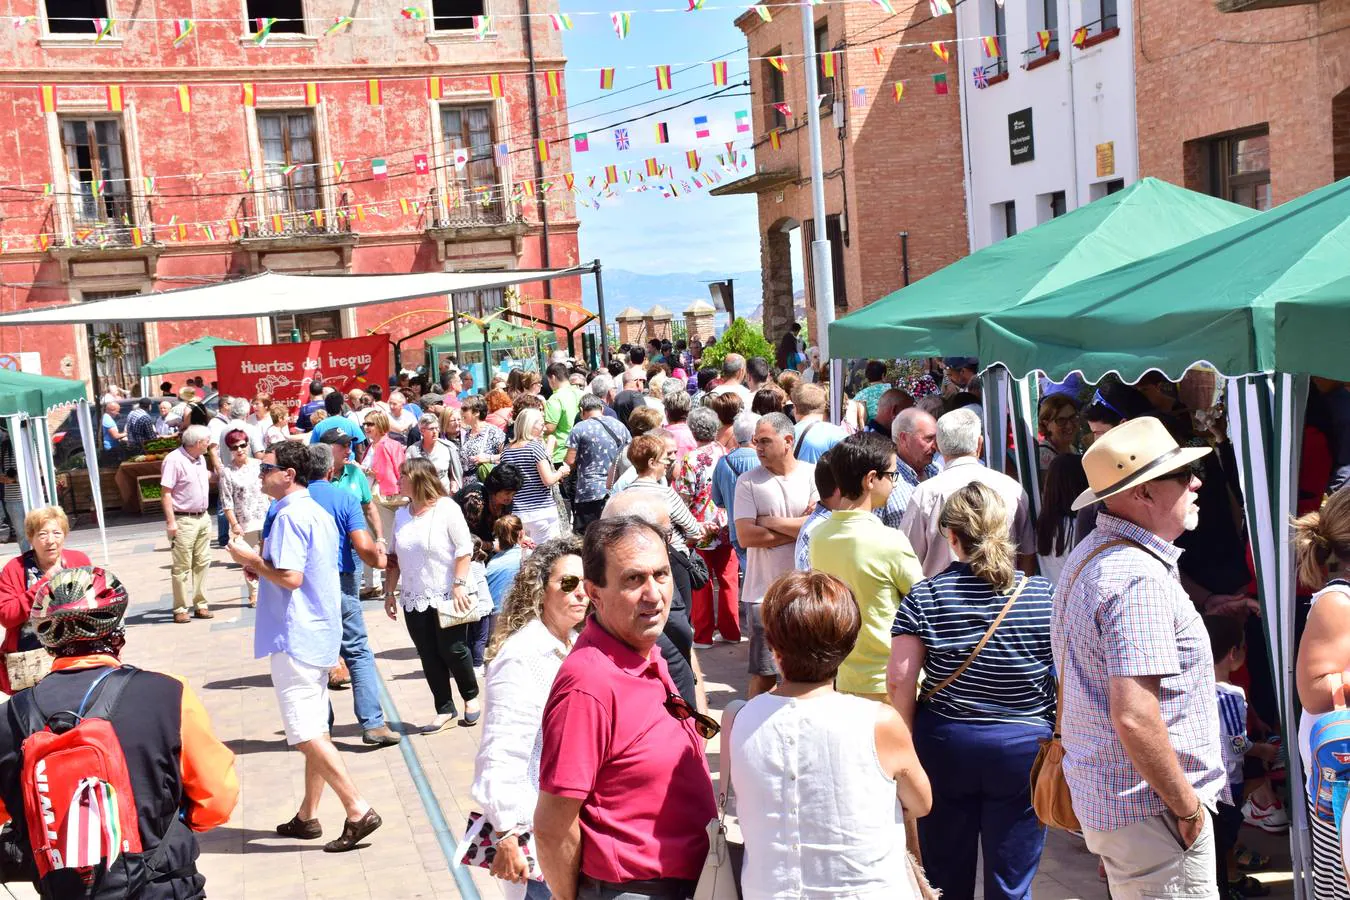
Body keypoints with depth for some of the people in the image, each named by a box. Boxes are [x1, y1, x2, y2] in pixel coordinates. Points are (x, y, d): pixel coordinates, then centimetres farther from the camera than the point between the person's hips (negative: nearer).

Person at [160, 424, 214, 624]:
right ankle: (180, 609, 5)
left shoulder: (200, 458, 10)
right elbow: (166, 493, -17)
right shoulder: (174, 460, -15)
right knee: (182, 566, -2)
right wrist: (171, 521, -20)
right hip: (183, 520, -8)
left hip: (203, 518, 8)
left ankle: (200, 604, 17)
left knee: (201, 563, 10)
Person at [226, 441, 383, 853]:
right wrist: (261, 563, 15)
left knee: (306, 733, -7)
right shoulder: (319, 513, 14)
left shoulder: (290, 515, -16)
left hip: (296, 638, -10)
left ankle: (358, 811, -8)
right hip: (320, 634, 10)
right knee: (315, 730, 14)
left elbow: (290, 577, -24)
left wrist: (251, 559, -10)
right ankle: (308, 816, 24)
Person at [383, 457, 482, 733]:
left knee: (453, 651, -1)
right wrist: (390, 591, 10)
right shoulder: (401, 515, 10)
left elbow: (464, 549, -10)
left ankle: (471, 698, 23)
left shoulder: (447, 508, -7)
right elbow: (393, 557, 14)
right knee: (429, 656, 6)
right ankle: (445, 709, 16)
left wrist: (459, 585, -17)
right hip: (414, 599, 5)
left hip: (447, 597, -5)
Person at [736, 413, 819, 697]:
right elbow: (745, 536, -11)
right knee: (763, 674, 5)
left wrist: (771, 521, -9)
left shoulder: (813, 475, -1)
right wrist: (799, 529, -9)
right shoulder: (748, 481, -1)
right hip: (764, 591, -1)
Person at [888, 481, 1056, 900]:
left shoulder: (924, 597, -6)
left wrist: (907, 742, 3)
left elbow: (899, 680, -8)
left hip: (944, 744, 1)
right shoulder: (1044, 596, -6)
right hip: (1023, 748, -1)